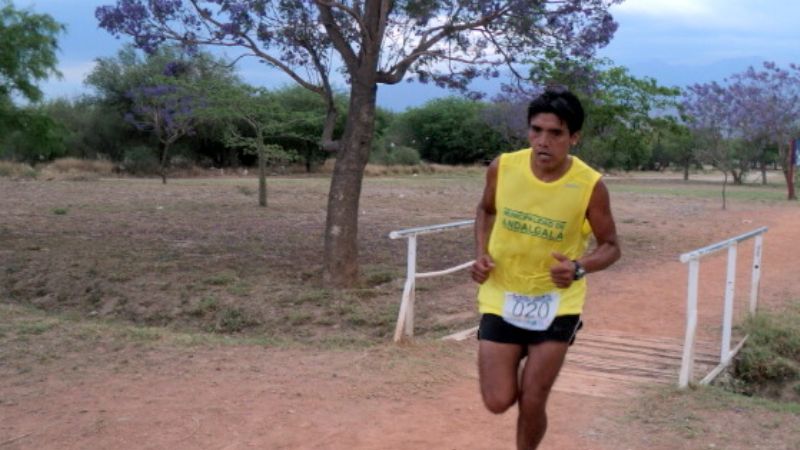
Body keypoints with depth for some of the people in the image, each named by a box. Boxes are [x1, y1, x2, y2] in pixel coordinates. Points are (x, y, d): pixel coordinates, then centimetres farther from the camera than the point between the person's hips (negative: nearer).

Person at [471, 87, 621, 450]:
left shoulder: (589, 185, -18)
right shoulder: (502, 168, -12)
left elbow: (610, 246, -5)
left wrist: (580, 267, -27)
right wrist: (481, 254, -7)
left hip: (556, 303, -1)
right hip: (502, 297, 1)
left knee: (532, 403, 0)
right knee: (499, 402, 0)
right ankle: (517, 362, 36)